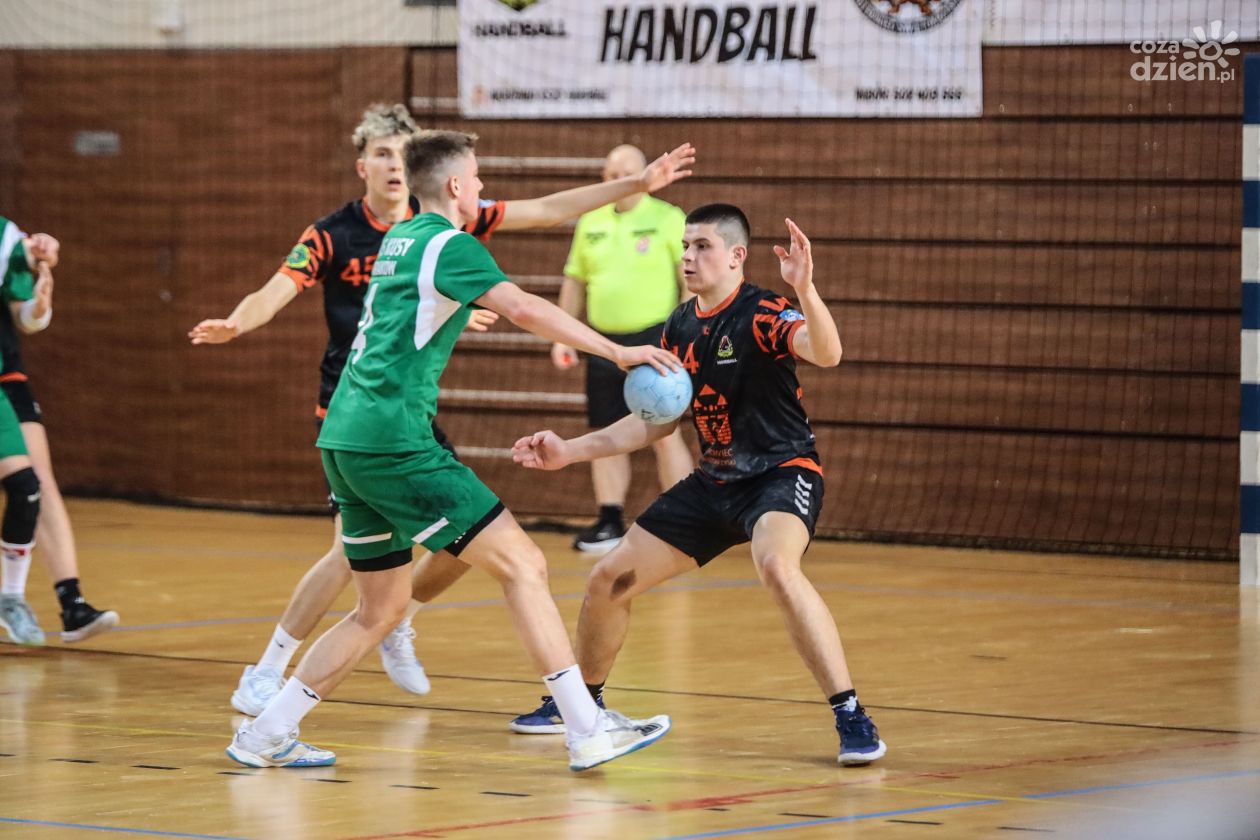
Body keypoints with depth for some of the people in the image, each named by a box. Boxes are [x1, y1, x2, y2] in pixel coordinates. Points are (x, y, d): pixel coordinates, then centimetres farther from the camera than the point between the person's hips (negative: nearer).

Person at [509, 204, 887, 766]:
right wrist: (570, 451, 10)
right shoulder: (680, 328, 6)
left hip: (782, 473, -8)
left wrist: (804, 291, -55)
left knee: (776, 565, -38)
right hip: (715, 482, 8)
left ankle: (852, 719, -32)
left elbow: (827, 353, -37)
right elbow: (656, 422, 16)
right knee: (610, 579, 6)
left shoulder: (762, 314, -17)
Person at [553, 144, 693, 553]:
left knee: (664, 434, -7)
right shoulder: (590, 222, 10)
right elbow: (575, 281, 17)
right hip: (604, 343, 5)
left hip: (653, 341, -5)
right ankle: (609, 523, 13)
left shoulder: (668, 219, -4)